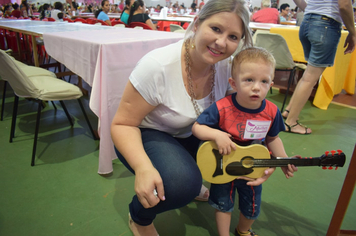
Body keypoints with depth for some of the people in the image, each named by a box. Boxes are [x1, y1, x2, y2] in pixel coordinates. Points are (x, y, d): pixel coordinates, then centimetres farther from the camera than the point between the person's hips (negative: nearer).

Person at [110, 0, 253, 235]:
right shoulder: (158, 66, -29)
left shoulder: (227, 66, -13)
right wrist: (143, 167, -39)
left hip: (191, 135, 6)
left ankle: (192, 183, 17)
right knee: (181, 183, -32)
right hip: (145, 135, -5)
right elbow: (123, 124, -22)